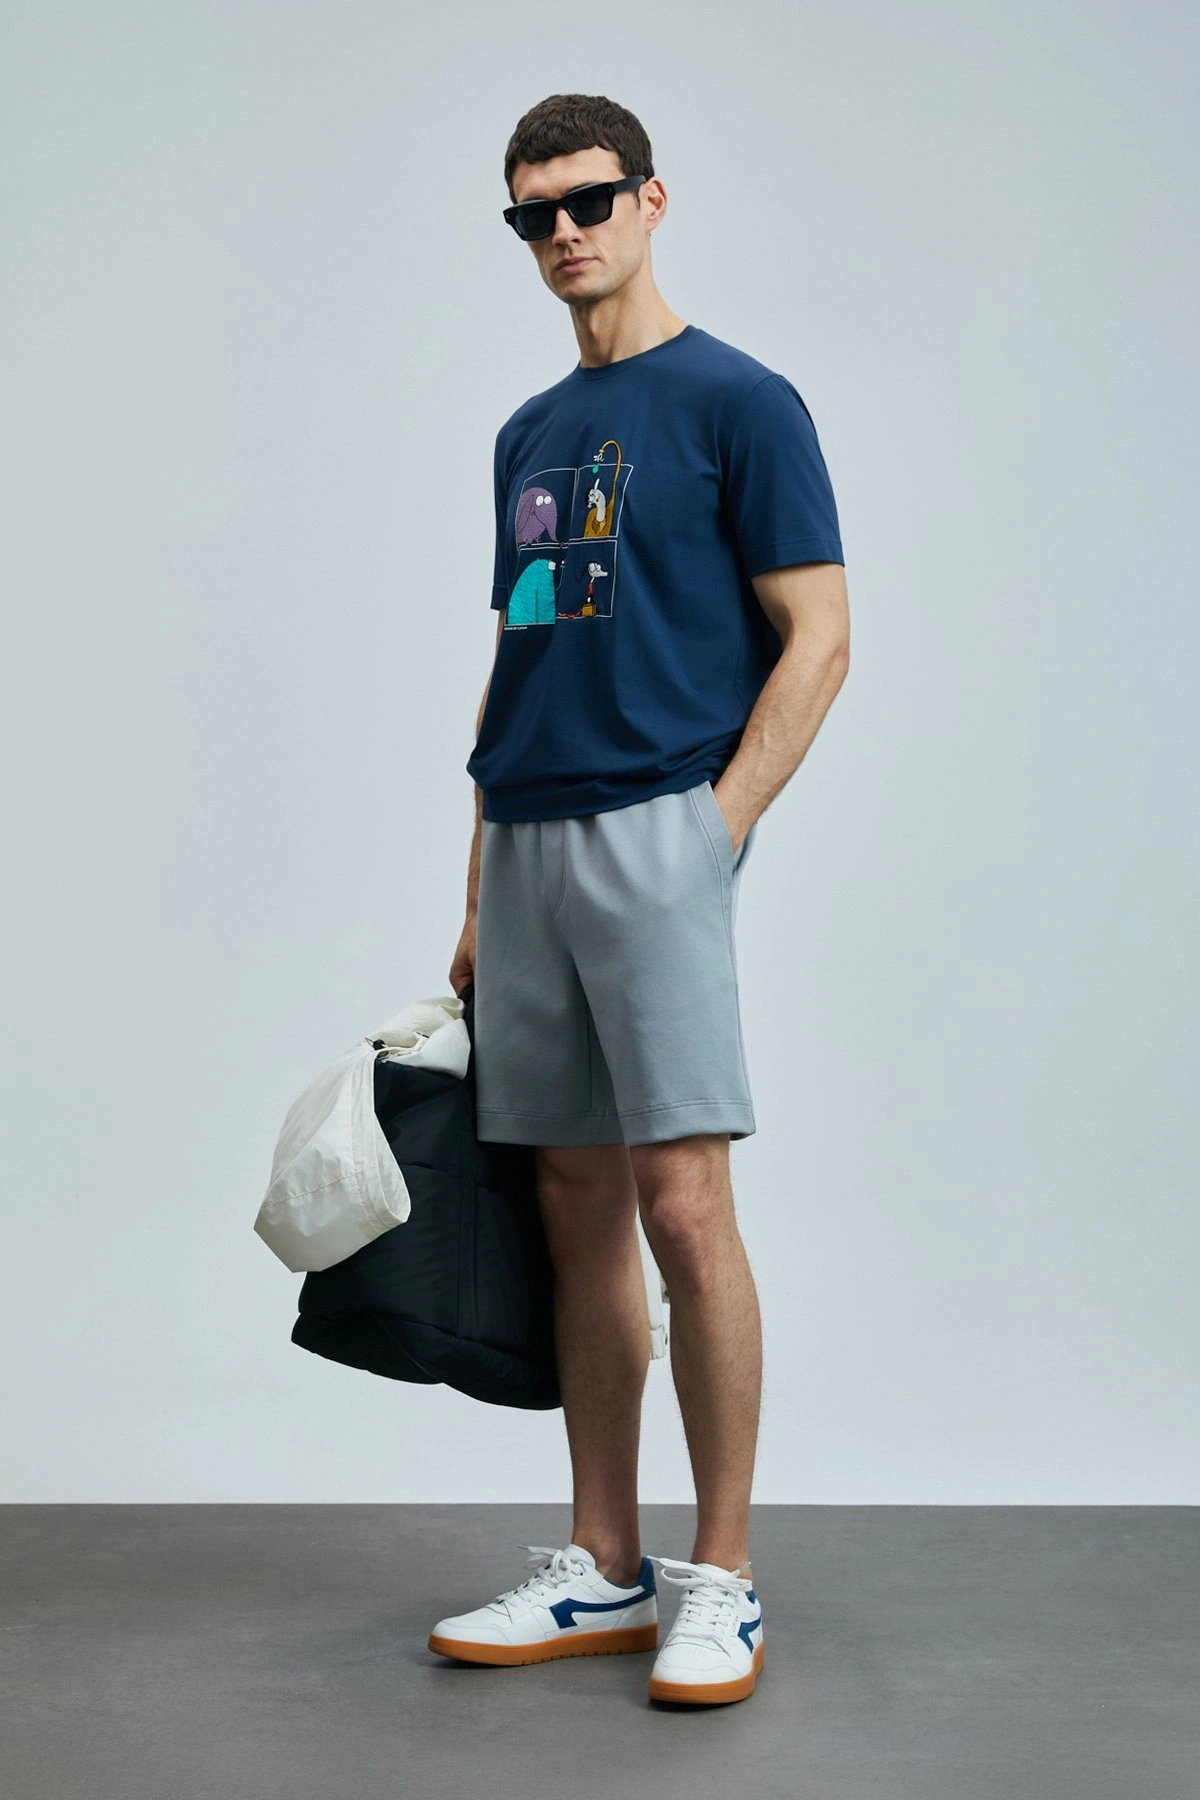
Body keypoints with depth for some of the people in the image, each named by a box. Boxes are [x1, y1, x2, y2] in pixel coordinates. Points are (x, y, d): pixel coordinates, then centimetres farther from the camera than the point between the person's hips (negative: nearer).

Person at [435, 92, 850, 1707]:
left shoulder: (739, 401, -2)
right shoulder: (527, 434, 19)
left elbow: (818, 636, -7)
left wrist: (715, 829, -14)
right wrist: (480, 893, 15)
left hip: (656, 832, -7)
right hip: (527, 845, 7)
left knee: (682, 1203, -10)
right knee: (581, 1210, 9)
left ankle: (722, 1581, 2)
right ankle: (602, 1570, 18)